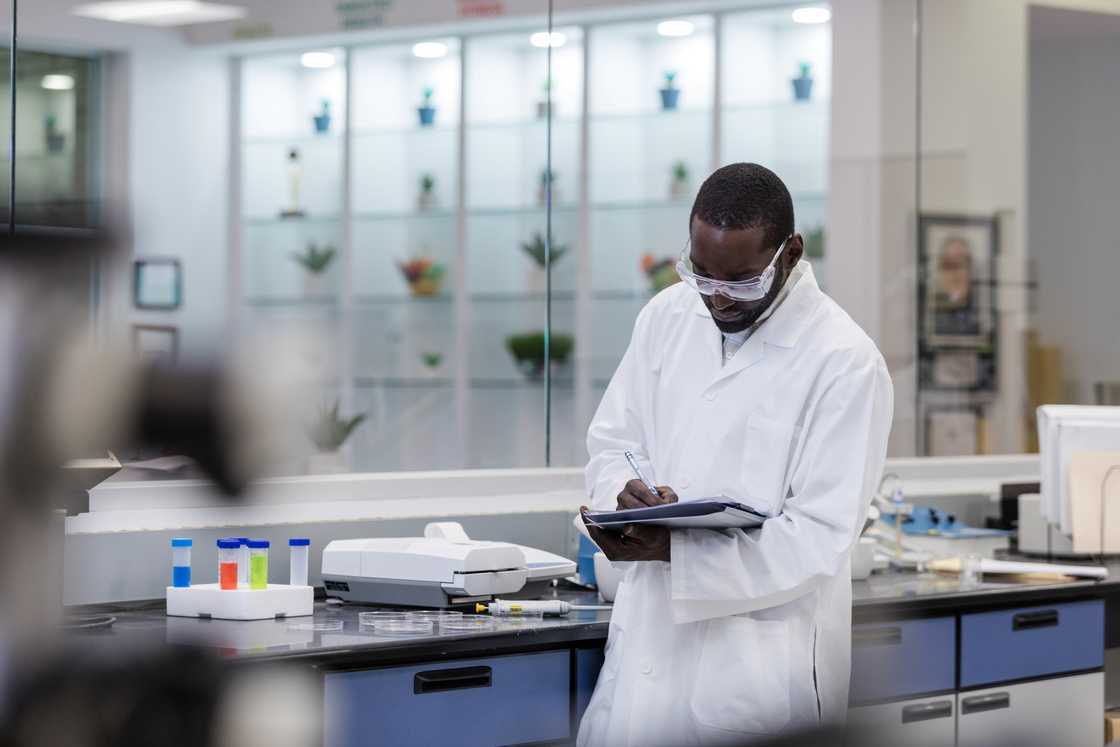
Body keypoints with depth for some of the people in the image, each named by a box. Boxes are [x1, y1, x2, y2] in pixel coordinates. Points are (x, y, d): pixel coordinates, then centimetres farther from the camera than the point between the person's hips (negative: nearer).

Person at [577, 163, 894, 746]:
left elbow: (819, 538, -15)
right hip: (646, 640, 5)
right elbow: (611, 442, 12)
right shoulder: (667, 316, 4)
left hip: (760, 666, -4)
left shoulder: (847, 363, -13)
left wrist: (671, 552, -25)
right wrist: (628, 493, -13)